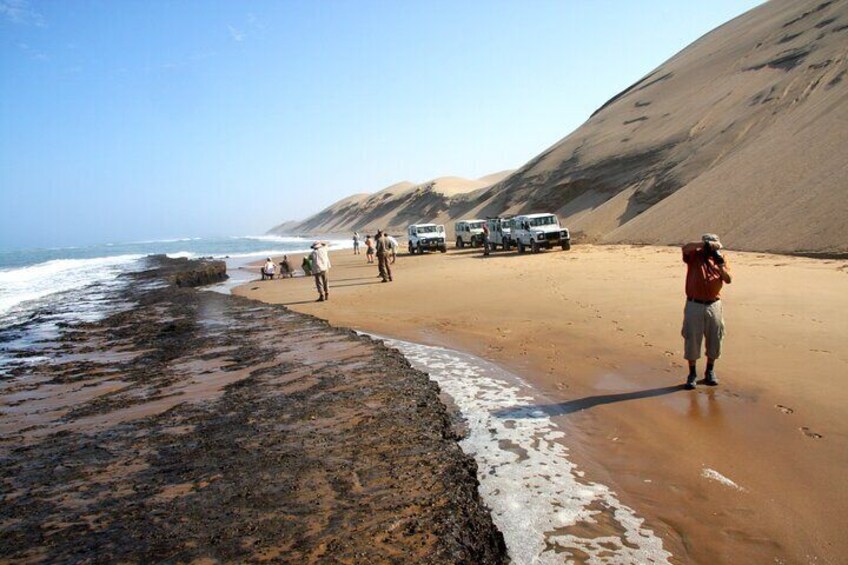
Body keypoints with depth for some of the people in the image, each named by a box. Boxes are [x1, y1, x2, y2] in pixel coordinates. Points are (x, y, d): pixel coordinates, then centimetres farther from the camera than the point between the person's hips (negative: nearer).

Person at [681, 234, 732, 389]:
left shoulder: (720, 259, 7)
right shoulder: (694, 256, -3)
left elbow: (728, 280, -4)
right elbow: (685, 247, -26)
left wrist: (720, 265, -18)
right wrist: (706, 243, -29)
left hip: (714, 305, 3)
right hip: (694, 305, -3)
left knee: (714, 340, 10)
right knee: (692, 340, 1)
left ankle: (710, 371, 27)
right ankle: (692, 373, 12)